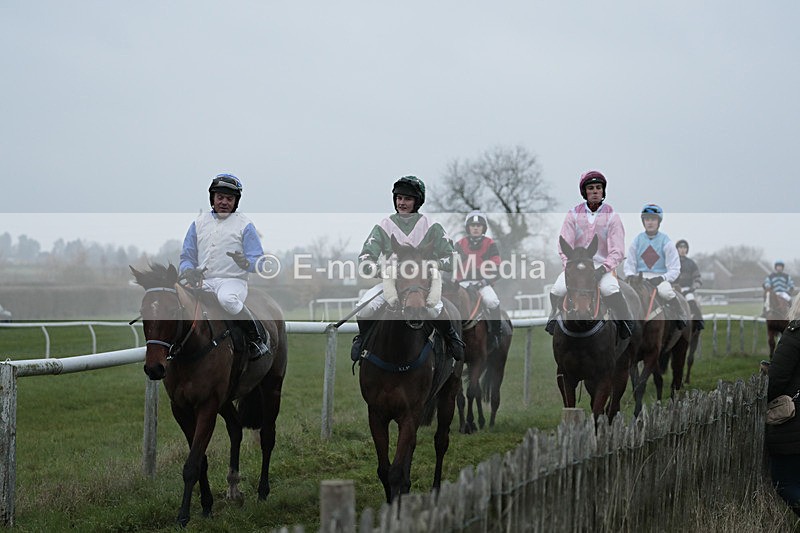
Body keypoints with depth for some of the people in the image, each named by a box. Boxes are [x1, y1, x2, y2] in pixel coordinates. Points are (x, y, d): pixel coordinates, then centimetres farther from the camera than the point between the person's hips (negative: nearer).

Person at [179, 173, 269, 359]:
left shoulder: (244, 225, 6)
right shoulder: (199, 223, 17)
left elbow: (258, 262, 0)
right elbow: (186, 257, 17)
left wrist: (245, 263, -24)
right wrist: (190, 273, -7)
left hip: (233, 280, -4)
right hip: (203, 283, 4)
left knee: (227, 299, -39)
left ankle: (257, 336, -19)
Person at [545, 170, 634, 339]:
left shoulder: (612, 216, 3)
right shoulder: (573, 214, 6)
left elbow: (617, 251, -2)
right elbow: (564, 245, 4)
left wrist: (603, 269, -17)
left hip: (603, 266, -2)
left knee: (610, 290, -33)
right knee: (557, 290, -23)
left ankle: (625, 322, -7)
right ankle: (555, 315, 12)